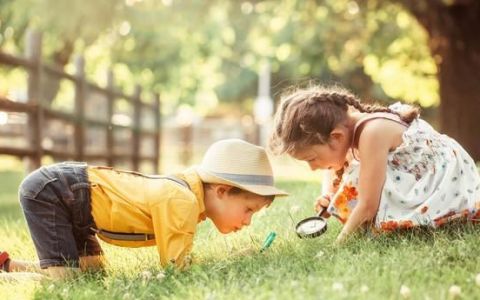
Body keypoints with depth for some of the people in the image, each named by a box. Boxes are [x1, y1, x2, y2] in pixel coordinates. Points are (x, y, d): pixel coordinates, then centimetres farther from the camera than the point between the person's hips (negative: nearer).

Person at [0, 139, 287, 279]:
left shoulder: (192, 189, 0)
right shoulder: (183, 202, -28)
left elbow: (175, 257, 9)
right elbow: (175, 267, -22)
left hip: (71, 184, 9)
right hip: (47, 191, -9)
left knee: (91, 270, 11)